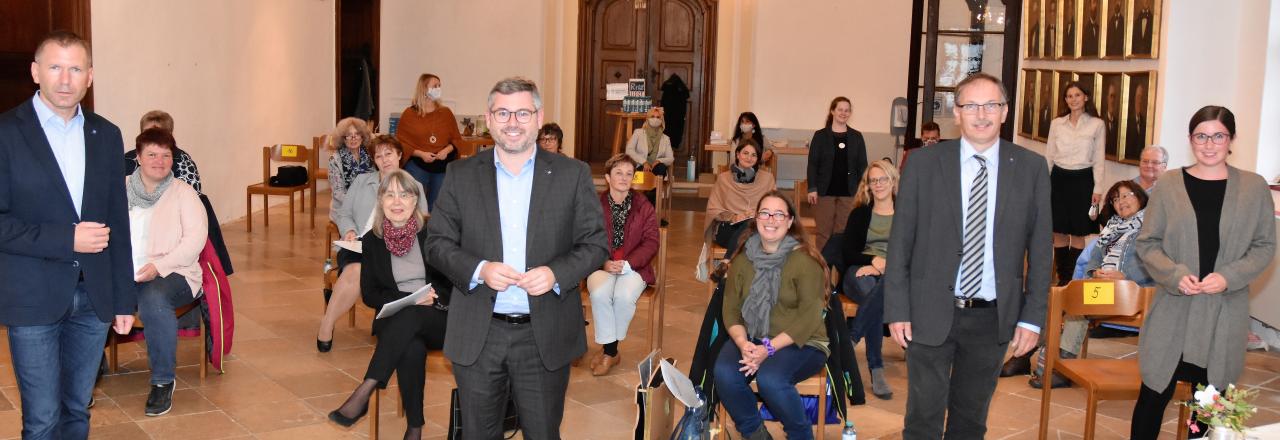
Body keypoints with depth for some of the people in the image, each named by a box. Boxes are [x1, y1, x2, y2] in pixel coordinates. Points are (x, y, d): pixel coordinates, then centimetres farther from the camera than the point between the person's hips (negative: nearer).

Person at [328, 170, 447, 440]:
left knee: (410, 316, -37)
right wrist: (411, 298, -11)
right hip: (396, 321, 1)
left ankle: (365, 391, -37)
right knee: (412, 349, -35)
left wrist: (435, 297, -16)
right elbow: (369, 294, 5)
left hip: (438, 319, -1)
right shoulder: (372, 240, 4)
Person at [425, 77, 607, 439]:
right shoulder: (461, 175, 3)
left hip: (545, 337, -1)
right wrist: (479, 270, -16)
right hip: (477, 336, 1)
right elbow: (437, 243, 3)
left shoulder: (573, 175, 0)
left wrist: (557, 273, -17)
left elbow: (595, 244, 1)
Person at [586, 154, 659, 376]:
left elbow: (651, 243, 1)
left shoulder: (644, 207, 7)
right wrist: (603, 263, -18)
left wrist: (627, 264, -15)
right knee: (599, 293, -33)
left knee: (624, 296, -32)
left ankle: (609, 350, -8)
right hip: (601, 266, 0)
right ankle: (611, 352, -16)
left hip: (633, 267, 0)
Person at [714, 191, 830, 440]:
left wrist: (770, 349, -23)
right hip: (751, 340, 4)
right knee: (724, 374, -26)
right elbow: (731, 309, 4)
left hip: (801, 344, -4)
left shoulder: (805, 260, -7)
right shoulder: (743, 259, 8)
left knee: (770, 378, -33)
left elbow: (808, 317, -14)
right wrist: (742, 343, -17)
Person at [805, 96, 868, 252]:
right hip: (825, 191, -1)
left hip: (849, 192, 1)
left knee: (843, 231, 2)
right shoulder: (820, 135, 3)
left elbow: (862, 165, 8)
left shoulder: (857, 137, 8)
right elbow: (812, 164, 0)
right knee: (823, 231, 0)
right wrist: (812, 188, -8)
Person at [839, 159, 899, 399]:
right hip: (861, 272, 0)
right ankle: (876, 369, -39)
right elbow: (847, 252, 9)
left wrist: (887, 266, -15)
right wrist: (873, 260, -13)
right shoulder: (860, 213, 19)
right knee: (870, 289, -39)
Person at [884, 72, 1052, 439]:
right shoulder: (924, 164, -4)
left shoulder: (1031, 168, 0)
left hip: (994, 316, 2)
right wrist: (897, 310, -4)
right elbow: (900, 241, -1)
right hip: (931, 313, -1)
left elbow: (1040, 248, 2)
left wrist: (1032, 318, -1)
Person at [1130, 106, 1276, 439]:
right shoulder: (1170, 184, -1)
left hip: (1224, 314, 1)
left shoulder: (1254, 187, 0)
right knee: (1154, 396, 5)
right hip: (1173, 311, 0)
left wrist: (1229, 277, -13)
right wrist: (1175, 274, -15)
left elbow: (1264, 246, 3)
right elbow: (1147, 242, 2)